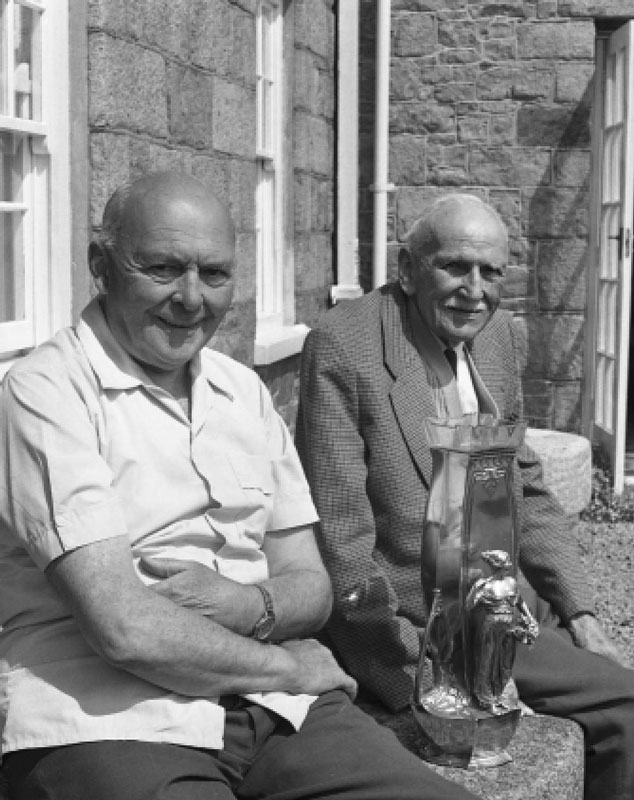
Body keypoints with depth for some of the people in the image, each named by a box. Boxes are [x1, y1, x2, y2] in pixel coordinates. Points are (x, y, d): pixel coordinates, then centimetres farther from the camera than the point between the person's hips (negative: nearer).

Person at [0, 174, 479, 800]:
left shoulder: (244, 391, 14)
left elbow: (310, 586, 14)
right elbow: (125, 628, -17)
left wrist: (247, 605, -9)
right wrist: (285, 666, -4)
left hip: (274, 703, 5)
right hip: (112, 719, -5)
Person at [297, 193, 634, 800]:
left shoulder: (497, 334, 7)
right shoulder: (342, 345, -14)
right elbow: (340, 529, -16)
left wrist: (578, 610, 7)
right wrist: (413, 664, -18)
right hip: (408, 631, -7)